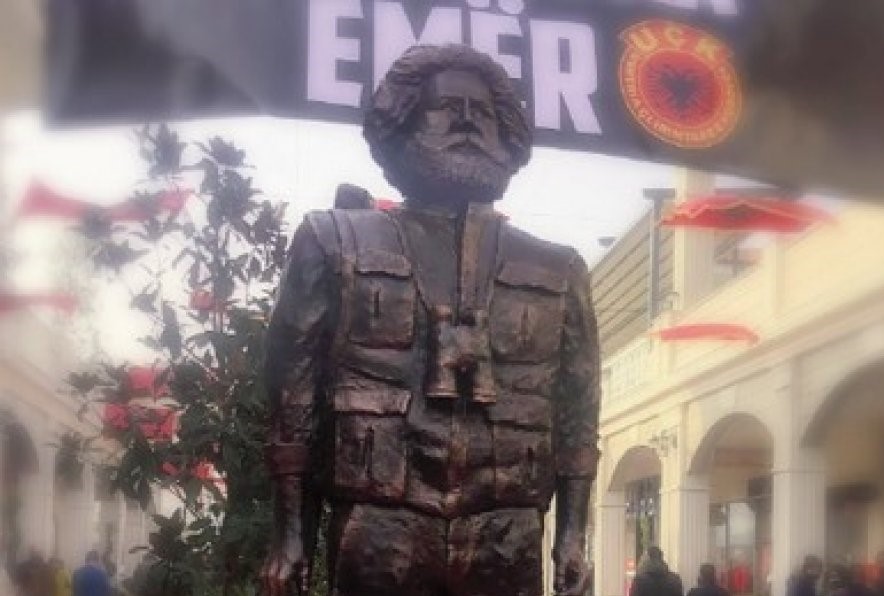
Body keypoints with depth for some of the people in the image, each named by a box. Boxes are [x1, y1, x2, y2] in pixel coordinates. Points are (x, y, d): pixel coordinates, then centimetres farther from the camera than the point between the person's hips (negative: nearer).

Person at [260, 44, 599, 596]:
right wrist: (292, 532, -2)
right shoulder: (338, 245, 9)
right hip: (380, 538, -2)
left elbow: (576, 414, 12)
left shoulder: (555, 271, 15)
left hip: (507, 545, 2)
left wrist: (574, 535, 3)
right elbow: (294, 401, 5)